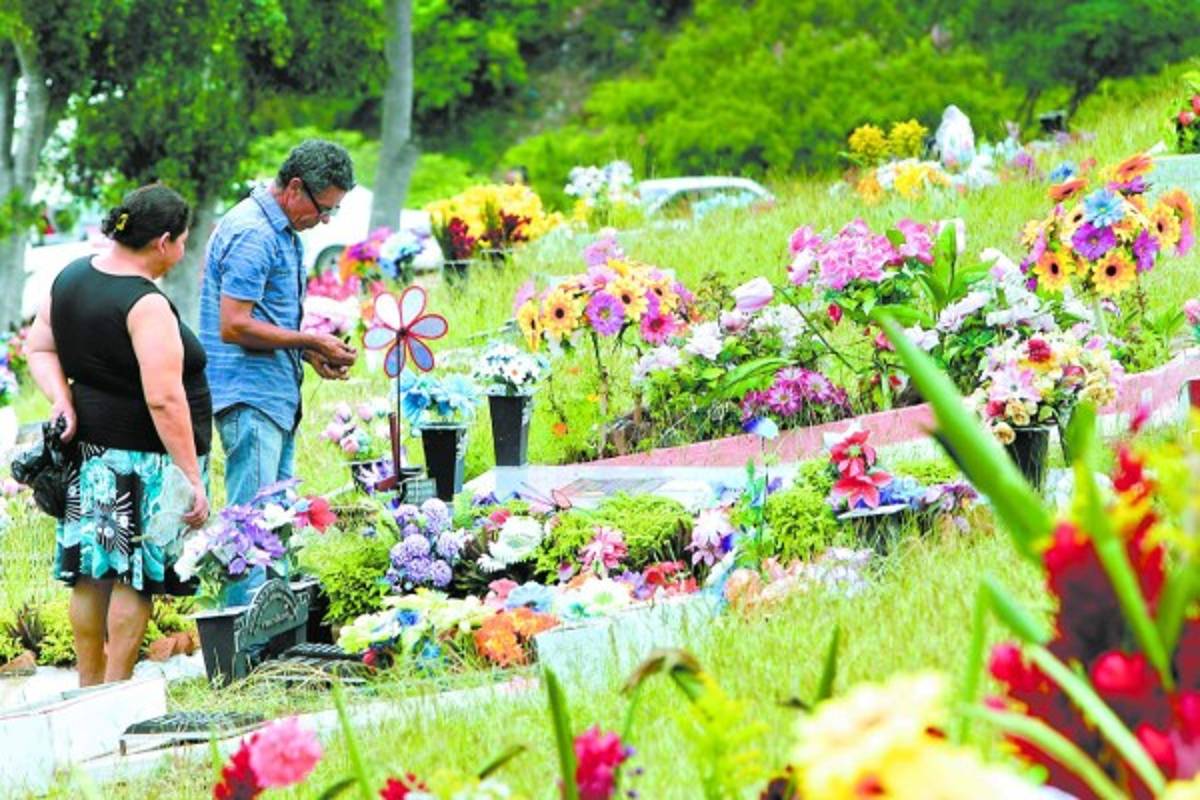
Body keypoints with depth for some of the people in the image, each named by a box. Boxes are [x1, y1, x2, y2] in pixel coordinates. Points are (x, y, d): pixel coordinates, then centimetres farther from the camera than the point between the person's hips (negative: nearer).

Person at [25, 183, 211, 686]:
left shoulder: (71, 277, 5)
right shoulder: (146, 305, -20)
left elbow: (40, 348, 12)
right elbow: (164, 400, -24)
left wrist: (62, 400, -1)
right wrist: (191, 477, -21)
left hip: (89, 450, 8)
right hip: (144, 457, -8)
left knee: (91, 572, 13)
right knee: (136, 575, 0)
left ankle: (89, 686, 21)